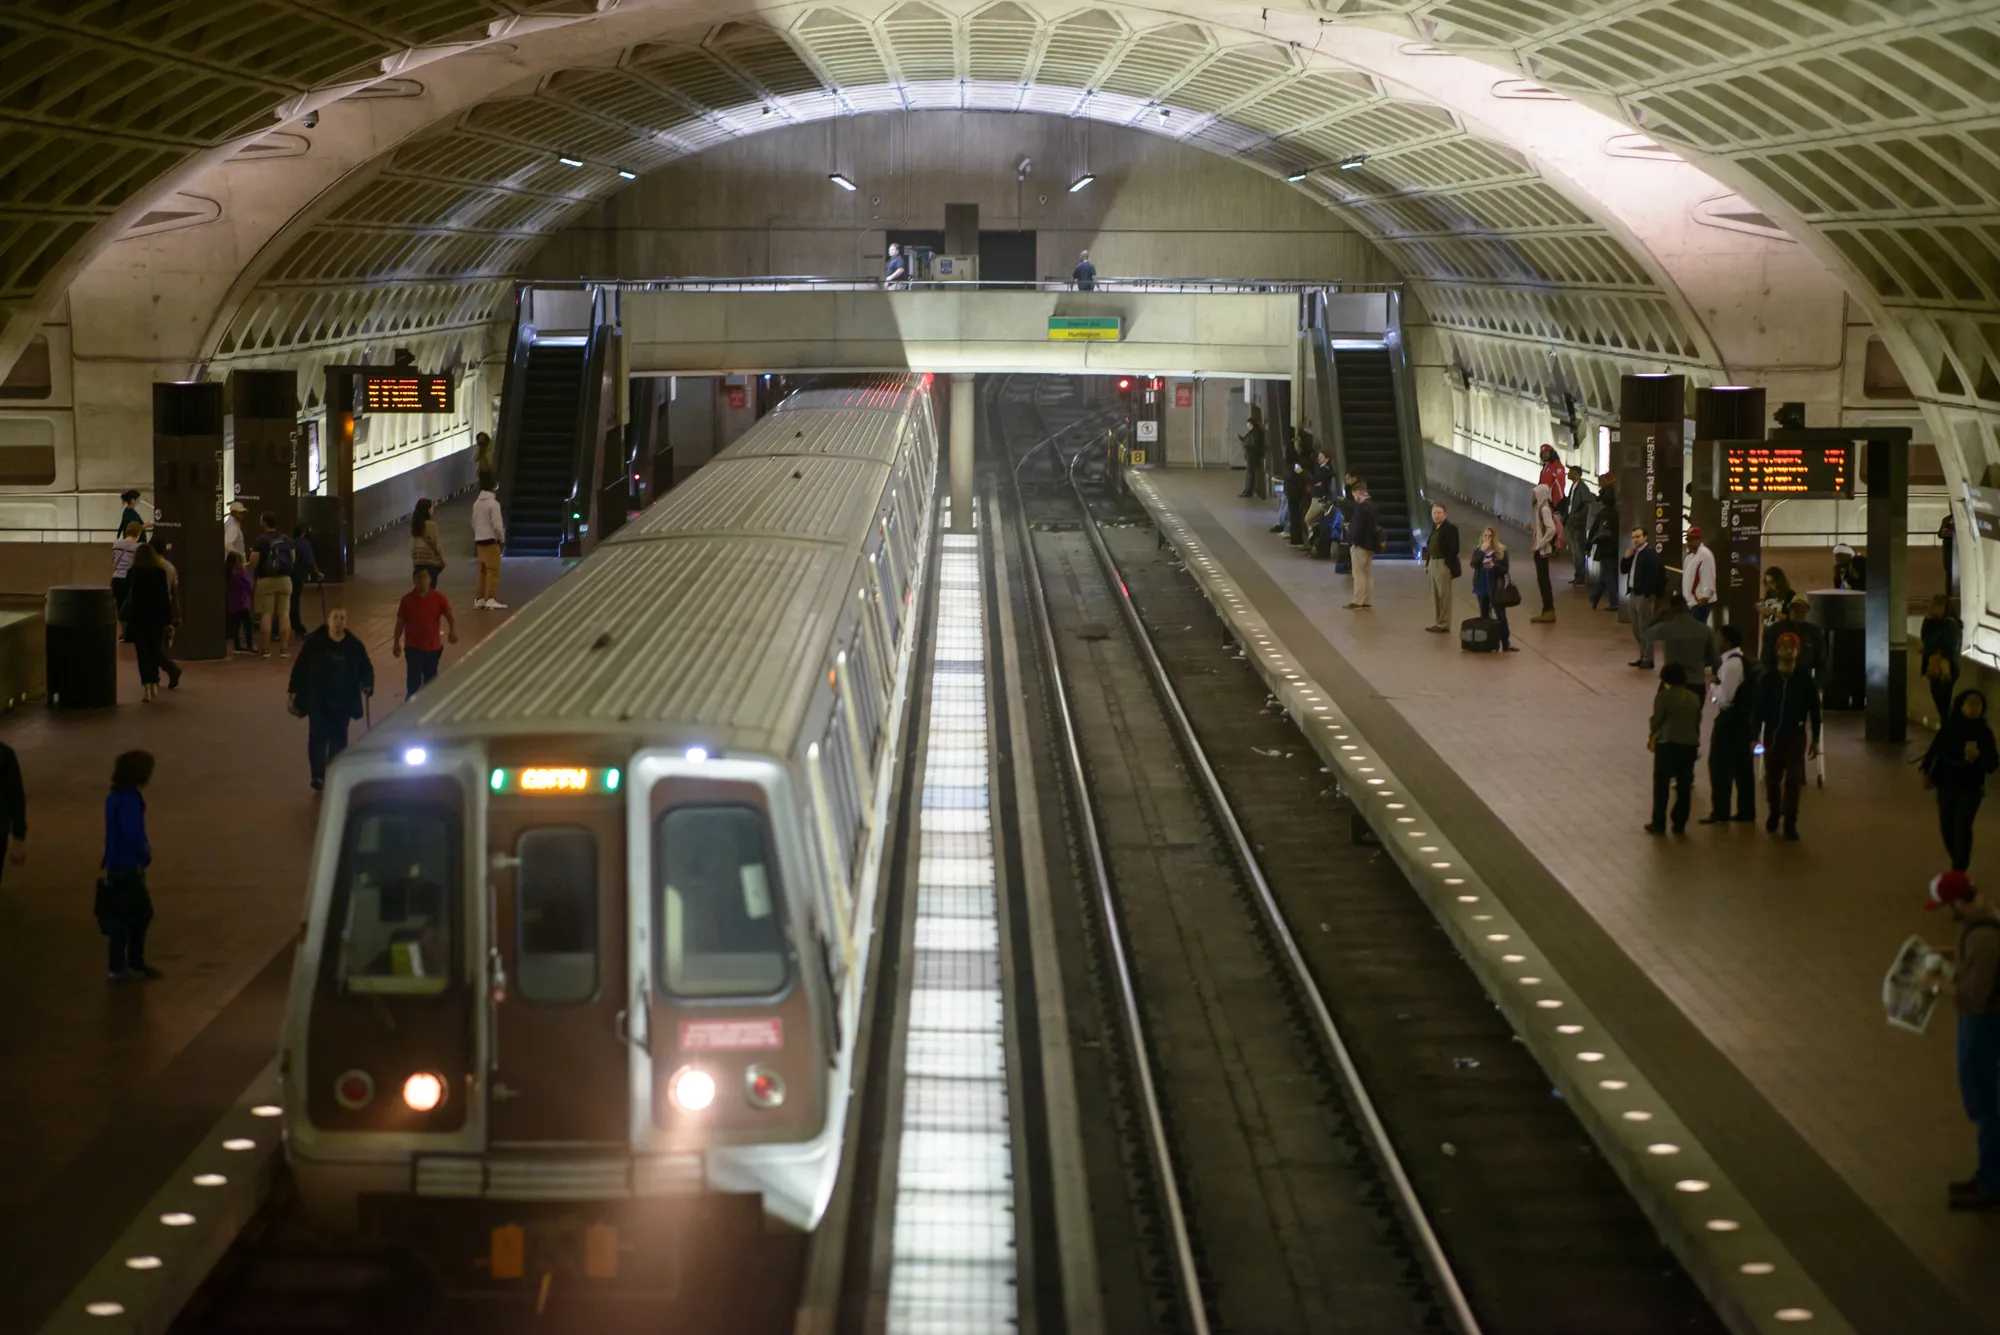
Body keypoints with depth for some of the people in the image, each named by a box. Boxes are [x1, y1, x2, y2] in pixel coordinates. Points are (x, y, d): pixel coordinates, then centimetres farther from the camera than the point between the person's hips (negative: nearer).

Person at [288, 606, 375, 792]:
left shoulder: (354, 645, -2)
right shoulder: (314, 642, -7)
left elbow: (366, 669, 6)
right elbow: (300, 668, -2)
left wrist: (367, 685, -14)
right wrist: (294, 693, -2)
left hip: (342, 701, 2)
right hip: (317, 700, -2)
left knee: (338, 739, 7)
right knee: (318, 736, -11)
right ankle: (318, 775, -13)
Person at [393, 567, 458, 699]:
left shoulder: (438, 598, -6)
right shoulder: (407, 600, -6)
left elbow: (449, 616, -6)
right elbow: (400, 622, 2)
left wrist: (453, 631, -25)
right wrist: (396, 642, 2)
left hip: (433, 646, 2)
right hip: (413, 647, -2)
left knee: (430, 680, 16)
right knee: (414, 680, -9)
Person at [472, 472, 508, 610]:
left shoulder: (477, 503, 9)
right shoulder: (493, 503, -14)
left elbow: (474, 523, 14)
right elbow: (497, 525, -16)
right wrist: (502, 540, -5)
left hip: (479, 540, 8)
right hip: (491, 541, -8)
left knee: (483, 570, 12)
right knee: (493, 571, -7)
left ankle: (479, 598, 13)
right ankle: (491, 599, -12)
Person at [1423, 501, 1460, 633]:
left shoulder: (1450, 528, -12)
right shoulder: (1435, 527, 13)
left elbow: (1454, 549, -16)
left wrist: (1448, 565, -18)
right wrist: (1427, 564, 12)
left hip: (1444, 565, -8)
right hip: (1433, 564, 8)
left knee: (1444, 595, -3)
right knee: (1435, 595, 12)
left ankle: (1444, 624, 2)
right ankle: (1436, 622, 18)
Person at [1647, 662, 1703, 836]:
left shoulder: (1663, 695, -4)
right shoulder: (1694, 698, 10)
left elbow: (1657, 720, -5)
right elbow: (1697, 723, 12)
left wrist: (1651, 737, 11)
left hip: (1667, 743, -4)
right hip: (1690, 744, 4)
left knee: (1661, 785, 5)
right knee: (1684, 786, 10)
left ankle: (1659, 824, 6)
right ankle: (1679, 825, 12)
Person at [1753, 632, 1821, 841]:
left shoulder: (1805, 679, -2)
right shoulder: (1766, 679, -2)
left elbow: (1814, 710, 3)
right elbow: (1758, 709, -2)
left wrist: (1815, 740, 1)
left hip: (1796, 734, -1)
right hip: (1773, 734, 1)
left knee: (1793, 779, -4)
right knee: (1772, 778, 11)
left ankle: (1790, 822, 1)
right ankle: (1774, 812, 34)